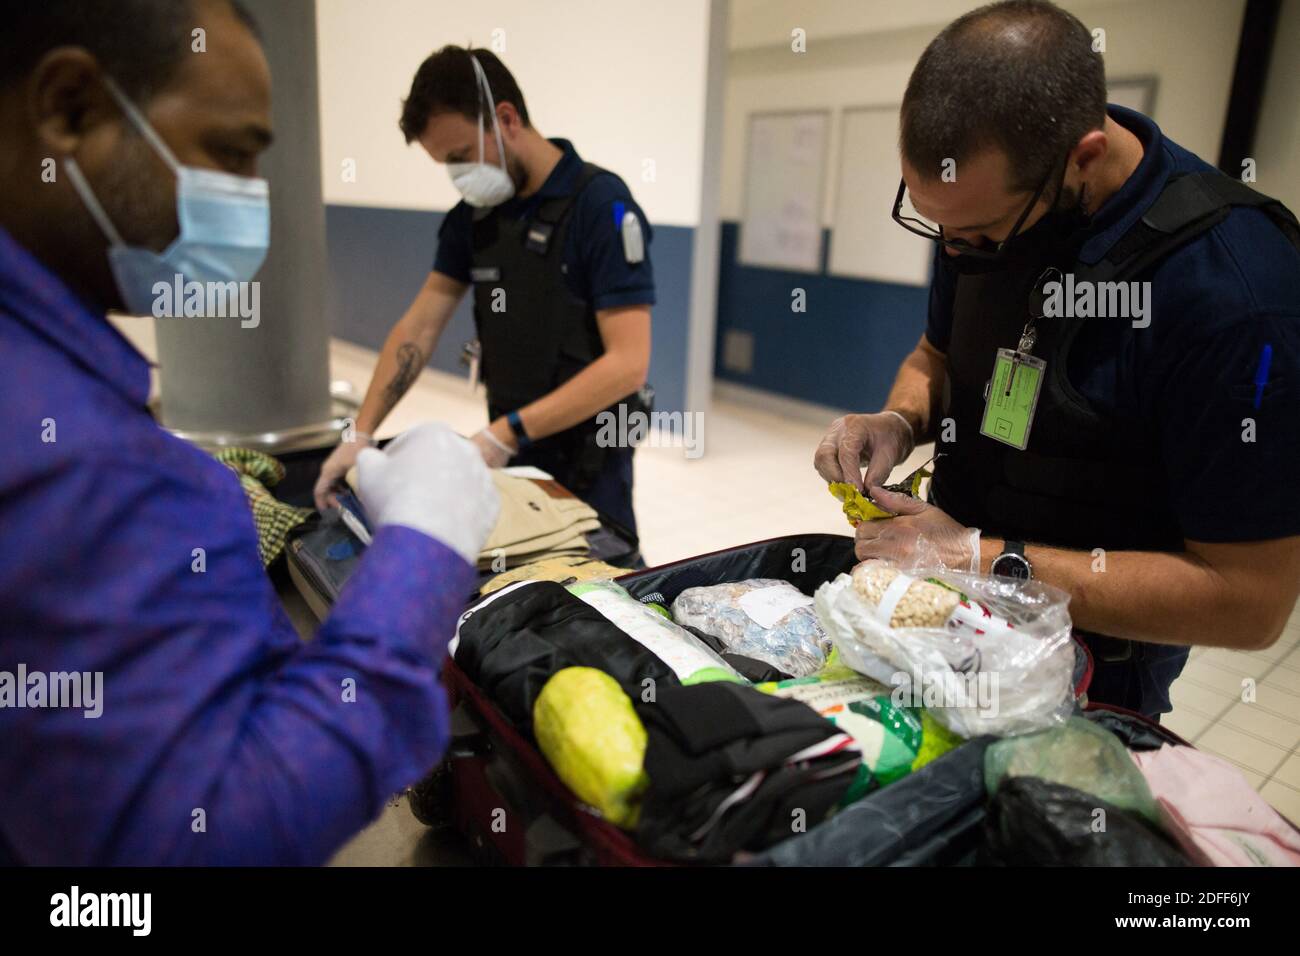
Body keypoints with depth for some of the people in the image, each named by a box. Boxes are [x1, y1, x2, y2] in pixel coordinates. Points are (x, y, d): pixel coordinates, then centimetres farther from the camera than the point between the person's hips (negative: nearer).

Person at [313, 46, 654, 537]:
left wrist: (507, 432, -24)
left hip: (586, 464, -6)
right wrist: (361, 433, -4)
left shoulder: (601, 206, -16)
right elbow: (418, 327, 5)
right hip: (509, 452, 6)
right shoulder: (474, 213, 4)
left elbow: (627, 363, -22)